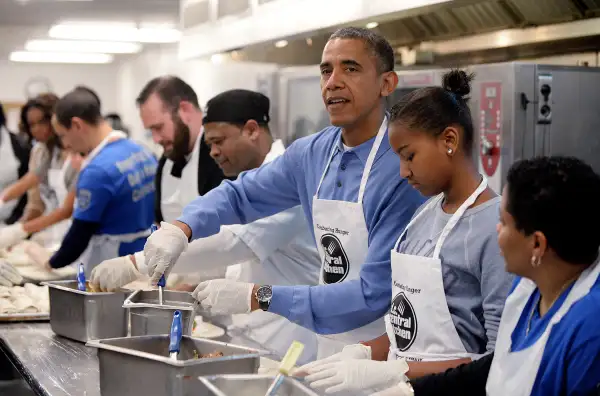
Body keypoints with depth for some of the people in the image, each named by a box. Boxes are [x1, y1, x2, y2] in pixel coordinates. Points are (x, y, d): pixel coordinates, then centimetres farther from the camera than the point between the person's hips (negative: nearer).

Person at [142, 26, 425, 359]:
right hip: (329, 346, 6)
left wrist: (260, 298, -27)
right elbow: (240, 194, 13)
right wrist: (181, 227, -6)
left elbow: (376, 293, -25)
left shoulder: (402, 171, -21)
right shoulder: (312, 154, 0)